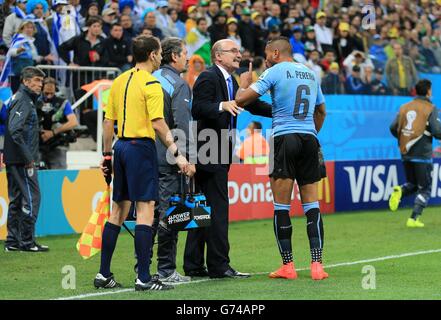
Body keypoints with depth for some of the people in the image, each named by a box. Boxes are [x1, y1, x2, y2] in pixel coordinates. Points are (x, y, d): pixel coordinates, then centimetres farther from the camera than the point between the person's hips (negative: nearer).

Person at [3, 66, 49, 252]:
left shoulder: (27, 100, 17)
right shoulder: (23, 101, -13)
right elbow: (14, 131, -23)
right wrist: (29, 158, -20)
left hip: (14, 160, 10)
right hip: (22, 161, -10)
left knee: (16, 200, 12)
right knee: (31, 198, -7)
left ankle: (12, 241, 15)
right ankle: (27, 241, -4)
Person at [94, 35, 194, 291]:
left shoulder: (119, 81, 12)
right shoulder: (151, 84, -10)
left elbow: (109, 121, 15)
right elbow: (158, 124, -17)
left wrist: (107, 155, 21)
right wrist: (177, 155, -15)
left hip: (121, 146, 8)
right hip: (141, 146, -8)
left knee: (119, 210, 12)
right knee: (145, 209, -7)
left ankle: (104, 274, 13)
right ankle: (144, 278, -10)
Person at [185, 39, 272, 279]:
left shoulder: (231, 82, 19)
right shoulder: (208, 78, -10)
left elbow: (250, 104, 26)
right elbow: (197, 109, -20)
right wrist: (222, 106, -33)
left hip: (220, 153, 10)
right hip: (210, 152, -10)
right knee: (217, 207, -9)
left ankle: (193, 265, 16)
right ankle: (218, 265, -7)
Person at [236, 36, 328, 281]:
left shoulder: (275, 72, -2)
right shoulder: (310, 74, 16)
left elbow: (241, 100, -5)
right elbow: (321, 111, 28)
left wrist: (244, 82, 14)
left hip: (284, 139, -5)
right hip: (309, 140, 5)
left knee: (281, 207, 1)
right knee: (312, 205, 4)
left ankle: (287, 265, 2)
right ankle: (316, 265, -3)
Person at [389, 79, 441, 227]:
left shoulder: (404, 107, 8)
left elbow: (393, 128, 5)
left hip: (405, 153, 5)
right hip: (422, 154, -5)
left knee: (412, 184, 20)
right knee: (424, 188, 5)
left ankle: (400, 190, -13)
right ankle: (414, 218, -5)